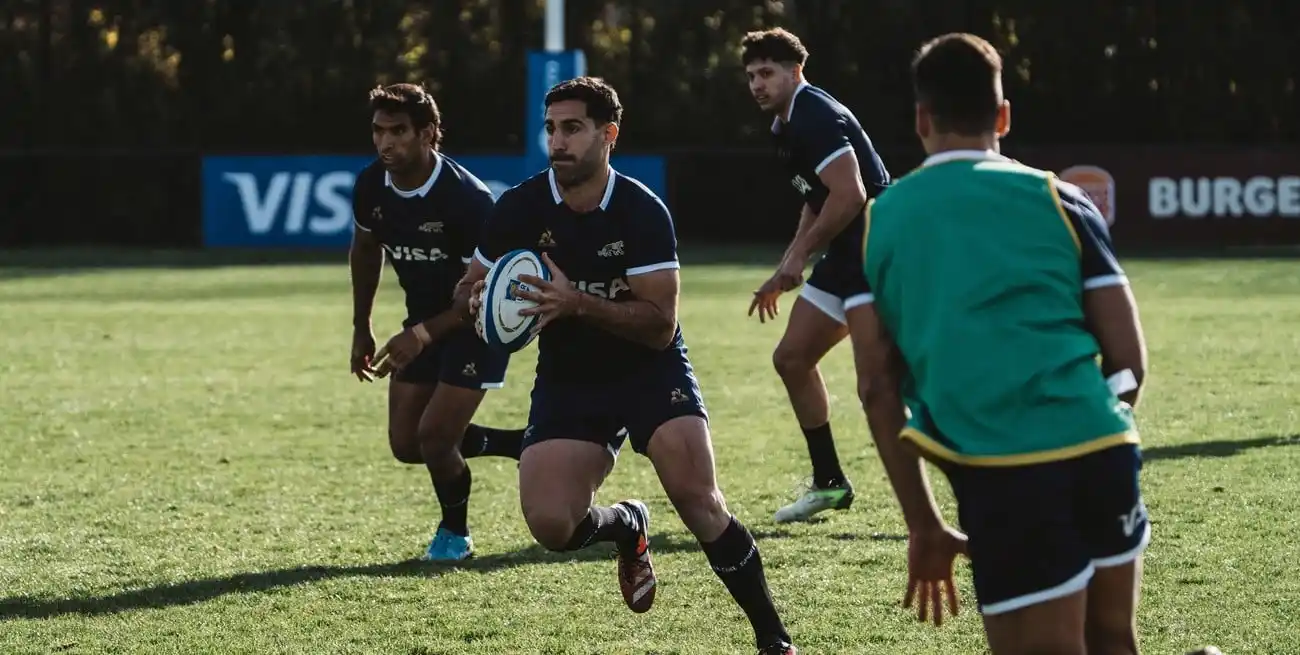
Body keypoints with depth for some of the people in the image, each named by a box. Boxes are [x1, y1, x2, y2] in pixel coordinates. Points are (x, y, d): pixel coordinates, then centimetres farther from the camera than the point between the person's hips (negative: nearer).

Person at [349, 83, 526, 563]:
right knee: (407, 445, 5)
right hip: (422, 320, 7)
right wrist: (361, 329, 13)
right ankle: (524, 444, 25)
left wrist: (421, 335, -30)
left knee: (434, 435, -14)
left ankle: (454, 533, 15)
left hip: (477, 325, -7)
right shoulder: (371, 187, -9)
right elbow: (365, 249, 13)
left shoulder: (465, 198, -29)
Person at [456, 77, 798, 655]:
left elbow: (660, 326, -21)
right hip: (567, 381, 3)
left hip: (651, 371, -3)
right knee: (549, 524, -17)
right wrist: (479, 300, -22)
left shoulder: (642, 212, -17)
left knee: (698, 499, -21)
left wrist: (578, 305, -35)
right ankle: (626, 526, 21)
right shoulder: (520, 208, -10)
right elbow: (472, 288, 3)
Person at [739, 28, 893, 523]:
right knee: (792, 358, 15)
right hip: (845, 257, 11)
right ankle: (829, 483, 24)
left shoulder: (817, 116, -15)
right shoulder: (787, 125, 16)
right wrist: (787, 271, 25)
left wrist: (799, 254, -16)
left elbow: (850, 194, -24)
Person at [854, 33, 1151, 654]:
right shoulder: (1059, 200, 12)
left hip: (998, 472, -2)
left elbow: (879, 389, 10)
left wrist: (923, 525, 16)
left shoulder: (880, 223, 13)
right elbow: (1128, 358, 10)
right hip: (1099, 447, 2)